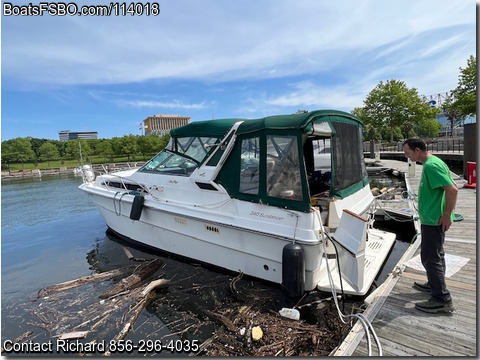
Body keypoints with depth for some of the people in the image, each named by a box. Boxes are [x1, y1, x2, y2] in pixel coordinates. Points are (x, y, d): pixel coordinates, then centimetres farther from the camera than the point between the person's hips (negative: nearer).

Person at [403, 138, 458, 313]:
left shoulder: (431, 166, -21)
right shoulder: (433, 162, 11)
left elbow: (452, 189, -27)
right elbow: (451, 186, 17)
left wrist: (447, 215, -21)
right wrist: (446, 212, 16)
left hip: (433, 220, -11)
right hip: (434, 218, 11)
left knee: (430, 257, -4)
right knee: (436, 253, 22)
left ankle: (442, 300, 5)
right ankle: (434, 284, 38)